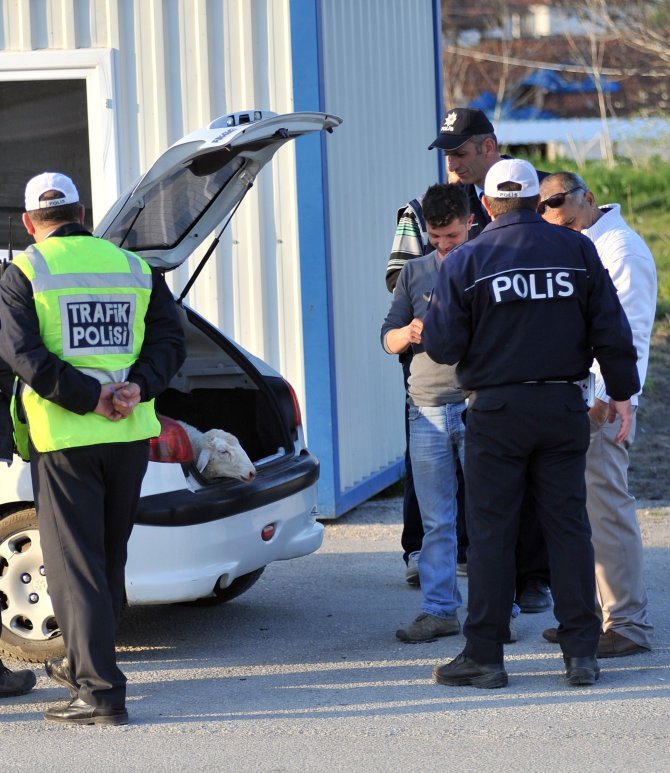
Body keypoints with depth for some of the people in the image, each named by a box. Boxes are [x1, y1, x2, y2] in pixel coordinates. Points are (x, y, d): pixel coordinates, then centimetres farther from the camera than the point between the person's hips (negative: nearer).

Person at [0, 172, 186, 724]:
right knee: (110, 557, 19)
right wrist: (136, 387, -10)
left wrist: (88, 398, -16)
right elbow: (170, 340, 2)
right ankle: (82, 664, 33)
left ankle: (100, 691, -11)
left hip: (64, 437, -5)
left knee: (75, 564, -3)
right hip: (131, 433, 5)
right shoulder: (133, 268, 10)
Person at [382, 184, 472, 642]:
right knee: (436, 520, 4)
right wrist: (409, 334, -7)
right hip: (427, 410, 3)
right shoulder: (415, 273, 14)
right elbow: (388, 339, 15)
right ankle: (440, 610, 8)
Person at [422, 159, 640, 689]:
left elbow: (443, 345, -5)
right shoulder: (578, 250, 1)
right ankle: (581, 653, 6)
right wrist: (622, 393, 9)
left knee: (491, 532, 3)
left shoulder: (466, 261, -5)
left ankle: (484, 656, 3)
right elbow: (611, 329, 0)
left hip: (496, 410, -2)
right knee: (568, 526, 7)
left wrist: (432, 318, 15)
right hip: (564, 406, 2)